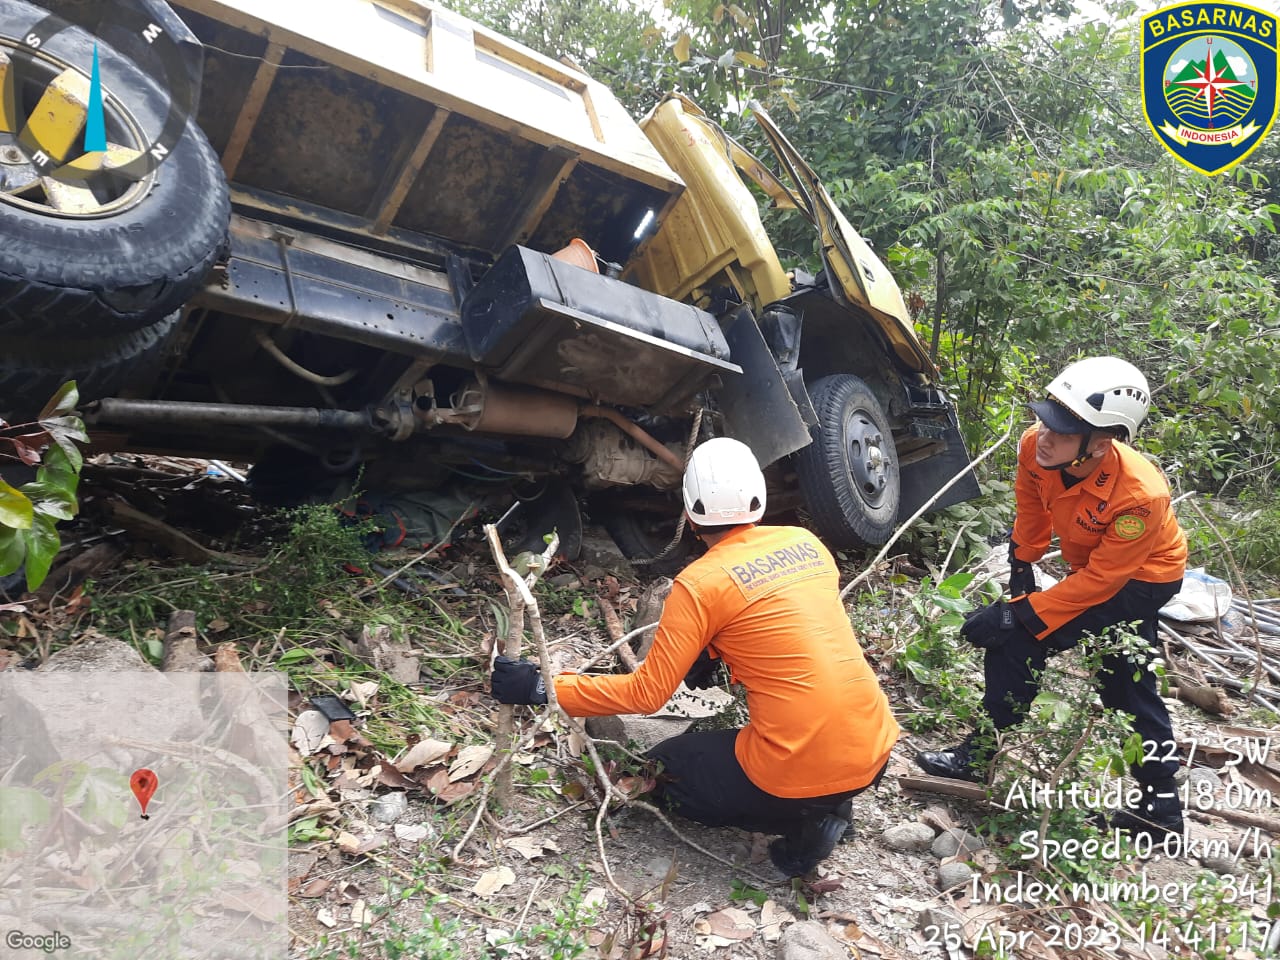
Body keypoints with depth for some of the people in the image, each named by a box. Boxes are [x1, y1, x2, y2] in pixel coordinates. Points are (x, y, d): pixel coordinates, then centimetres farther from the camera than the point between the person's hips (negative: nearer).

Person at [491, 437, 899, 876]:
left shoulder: (700, 583, -11)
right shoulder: (807, 542, 6)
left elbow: (646, 694, -8)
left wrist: (543, 689, -1)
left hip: (799, 771, -6)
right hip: (875, 753, 6)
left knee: (666, 771, 19)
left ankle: (802, 821, 3)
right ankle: (824, 806, 15)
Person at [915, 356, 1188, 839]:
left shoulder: (1140, 495, -40)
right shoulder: (1035, 447, -26)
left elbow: (1099, 579, -31)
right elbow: (1031, 512, -4)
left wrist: (1019, 614, -32)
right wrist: (1021, 573, 1)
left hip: (1143, 578, -7)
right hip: (1094, 564, 7)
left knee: (1019, 640, -17)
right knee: (1128, 685, 19)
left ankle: (976, 756, 1)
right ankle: (1160, 806, 38)